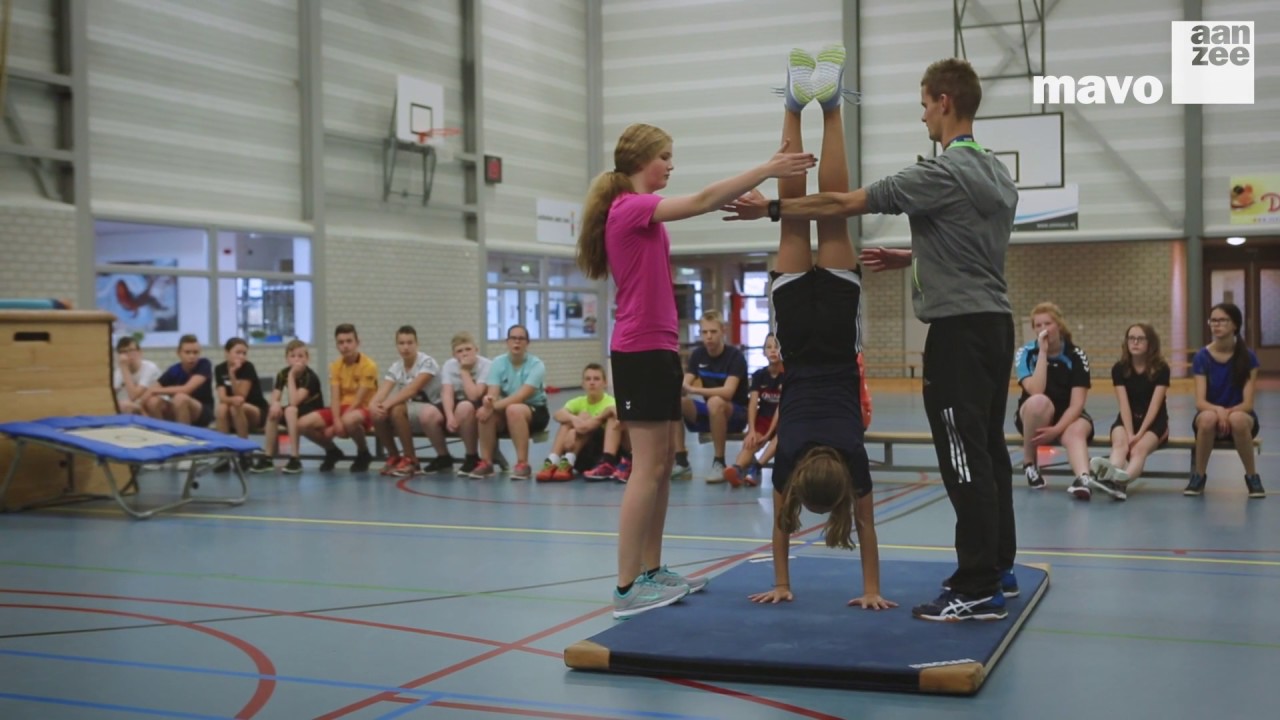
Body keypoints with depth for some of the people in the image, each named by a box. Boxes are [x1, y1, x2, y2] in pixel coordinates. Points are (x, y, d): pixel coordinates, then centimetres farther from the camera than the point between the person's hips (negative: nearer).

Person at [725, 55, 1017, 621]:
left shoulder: (942, 174, -14)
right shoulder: (997, 174, 15)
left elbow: (847, 203, -13)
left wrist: (771, 209, -6)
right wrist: (910, 260, 26)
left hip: (960, 328, -10)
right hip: (995, 321, 10)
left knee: (964, 458, -7)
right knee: (988, 449, 16)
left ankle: (978, 590, -4)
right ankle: (998, 567, 25)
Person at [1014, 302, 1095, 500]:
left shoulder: (1076, 356, -9)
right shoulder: (1026, 353, -9)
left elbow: (1076, 404, -15)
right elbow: (1036, 391, -26)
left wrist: (1057, 429, -30)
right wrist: (1043, 353, -25)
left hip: (1068, 417, 1)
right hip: (1033, 417, 0)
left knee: (1076, 432, -35)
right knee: (1039, 401, -36)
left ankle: (1084, 478, -64)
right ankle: (1029, 463, -17)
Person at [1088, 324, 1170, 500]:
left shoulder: (1161, 368, -8)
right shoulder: (1119, 368, -2)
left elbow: (1155, 405, -16)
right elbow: (1124, 404, -10)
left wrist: (1139, 434, -26)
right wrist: (1129, 433, -24)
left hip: (1154, 422, -2)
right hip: (1128, 419, 2)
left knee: (1139, 449, -35)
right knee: (1120, 444, -34)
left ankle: (1121, 480, -68)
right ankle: (1112, 476, -67)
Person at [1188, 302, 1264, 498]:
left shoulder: (1248, 357, -7)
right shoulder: (1202, 357, -5)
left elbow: (1248, 403, -11)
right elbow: (1200, 402, -12)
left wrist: (1228, 412, -31)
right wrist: (1218, 410, -34)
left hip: (1240, 414, -1)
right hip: (1210, 413, 1)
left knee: (1237, 420, -39)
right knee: (1208, 418, -37)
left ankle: (1252, 477, -17)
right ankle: (1199, 476, -18)